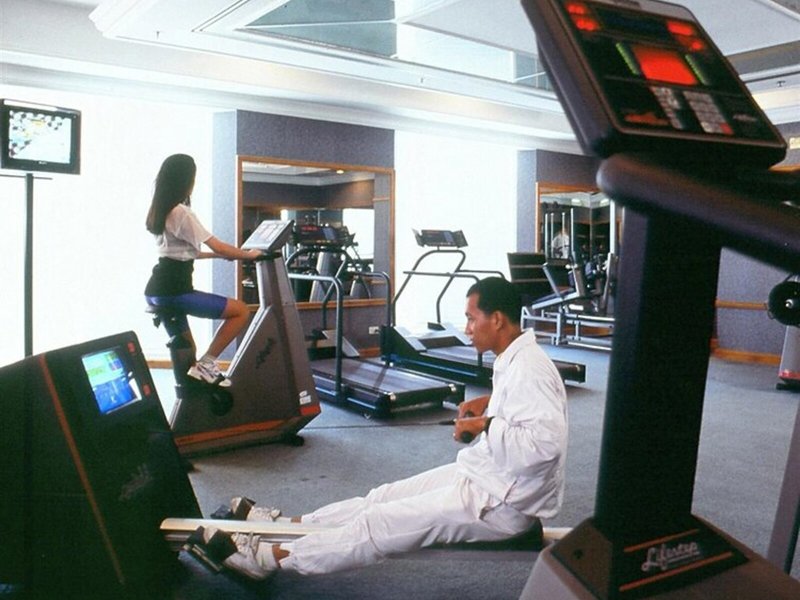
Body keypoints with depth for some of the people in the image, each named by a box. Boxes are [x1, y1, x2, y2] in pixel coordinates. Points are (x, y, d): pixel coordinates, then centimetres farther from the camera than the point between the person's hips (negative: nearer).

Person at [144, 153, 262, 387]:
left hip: (157, 290, 10)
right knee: (241, 311, -5)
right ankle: (206, 363, -4)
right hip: (173, 291, -10)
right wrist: (249, 254, 3)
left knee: (187, 350, 19)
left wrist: (219, 255, 25)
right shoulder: (182, 212, -12)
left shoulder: (161, 211, 16)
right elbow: (217, 246, -12)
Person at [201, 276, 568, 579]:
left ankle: (268, 557, 0)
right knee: (386, 498, 9)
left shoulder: (528, 370, -26)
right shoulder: (515, 360, 5)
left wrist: (485, 425, -29)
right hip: (488, 477, 9)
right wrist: (490, 403, 8)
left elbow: (546, 442, -37)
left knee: (383, 523, -9)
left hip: (504, 502, -9)